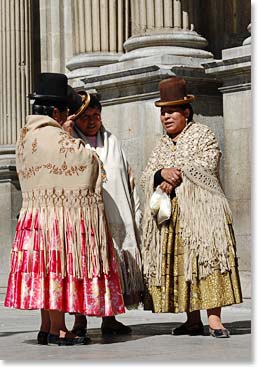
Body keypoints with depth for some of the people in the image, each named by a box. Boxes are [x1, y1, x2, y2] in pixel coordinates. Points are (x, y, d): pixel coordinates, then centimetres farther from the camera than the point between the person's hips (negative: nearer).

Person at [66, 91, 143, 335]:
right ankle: (80, 322, 2)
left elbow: (128, 179, 19)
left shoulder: (112, 142, 19)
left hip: (116, 219, 4)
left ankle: (109, 320, 12)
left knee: (114, 268, 4)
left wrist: (135, 215, 12)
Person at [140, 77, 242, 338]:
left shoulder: (203, 135, 7)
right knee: (178, 264, 1)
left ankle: (214, 319, -18)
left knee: (206, 259, -14)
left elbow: (205, 167, -9)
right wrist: (162, 173, -11)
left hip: (200, 209, -5)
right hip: (168, 217, 6)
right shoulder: (162, 146, 22)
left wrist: (176, 176, -10)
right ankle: (193, 320, 7)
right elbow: (145, 177, 10)